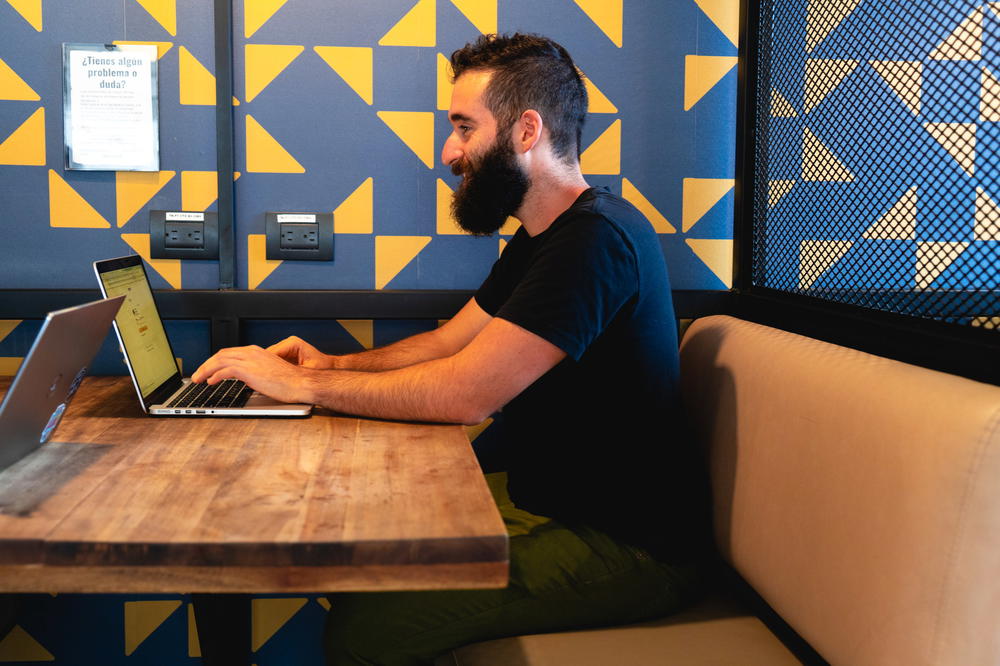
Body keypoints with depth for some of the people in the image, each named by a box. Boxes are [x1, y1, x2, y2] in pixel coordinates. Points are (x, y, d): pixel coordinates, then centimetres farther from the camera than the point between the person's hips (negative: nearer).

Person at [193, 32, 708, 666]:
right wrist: (333, 365, 0)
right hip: (544, 499, 9)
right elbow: (446, 343, 15)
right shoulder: (538, 241, 13)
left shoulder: (596, 239, -23)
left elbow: (464, 392, -26)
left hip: (621, 545, -9)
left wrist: (302, 384, -16)